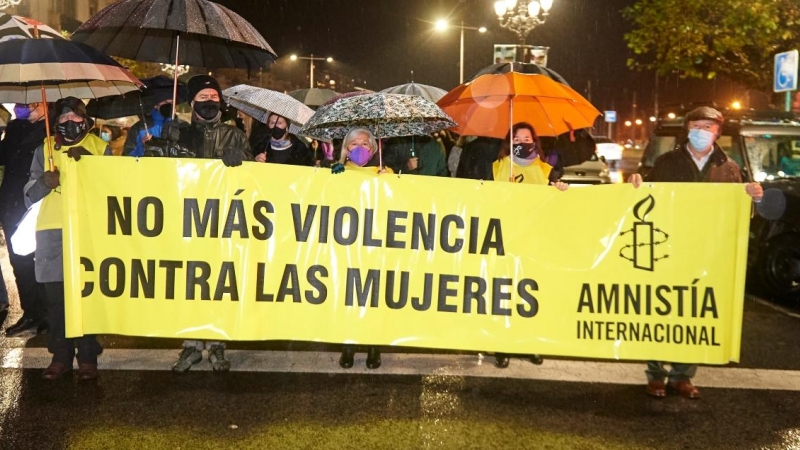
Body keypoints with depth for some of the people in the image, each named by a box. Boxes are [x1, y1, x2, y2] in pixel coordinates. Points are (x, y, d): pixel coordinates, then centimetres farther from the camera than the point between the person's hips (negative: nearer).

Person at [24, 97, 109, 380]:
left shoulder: (100, 148, 9)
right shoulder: (44, 150, 13)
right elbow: (30, 195, 9)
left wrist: (90, 161, -11)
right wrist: (45, 182, -13)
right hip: (52, 232, 2)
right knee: (57, 297, 3)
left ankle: (88, 357, 4)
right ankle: (61, 356, 13)